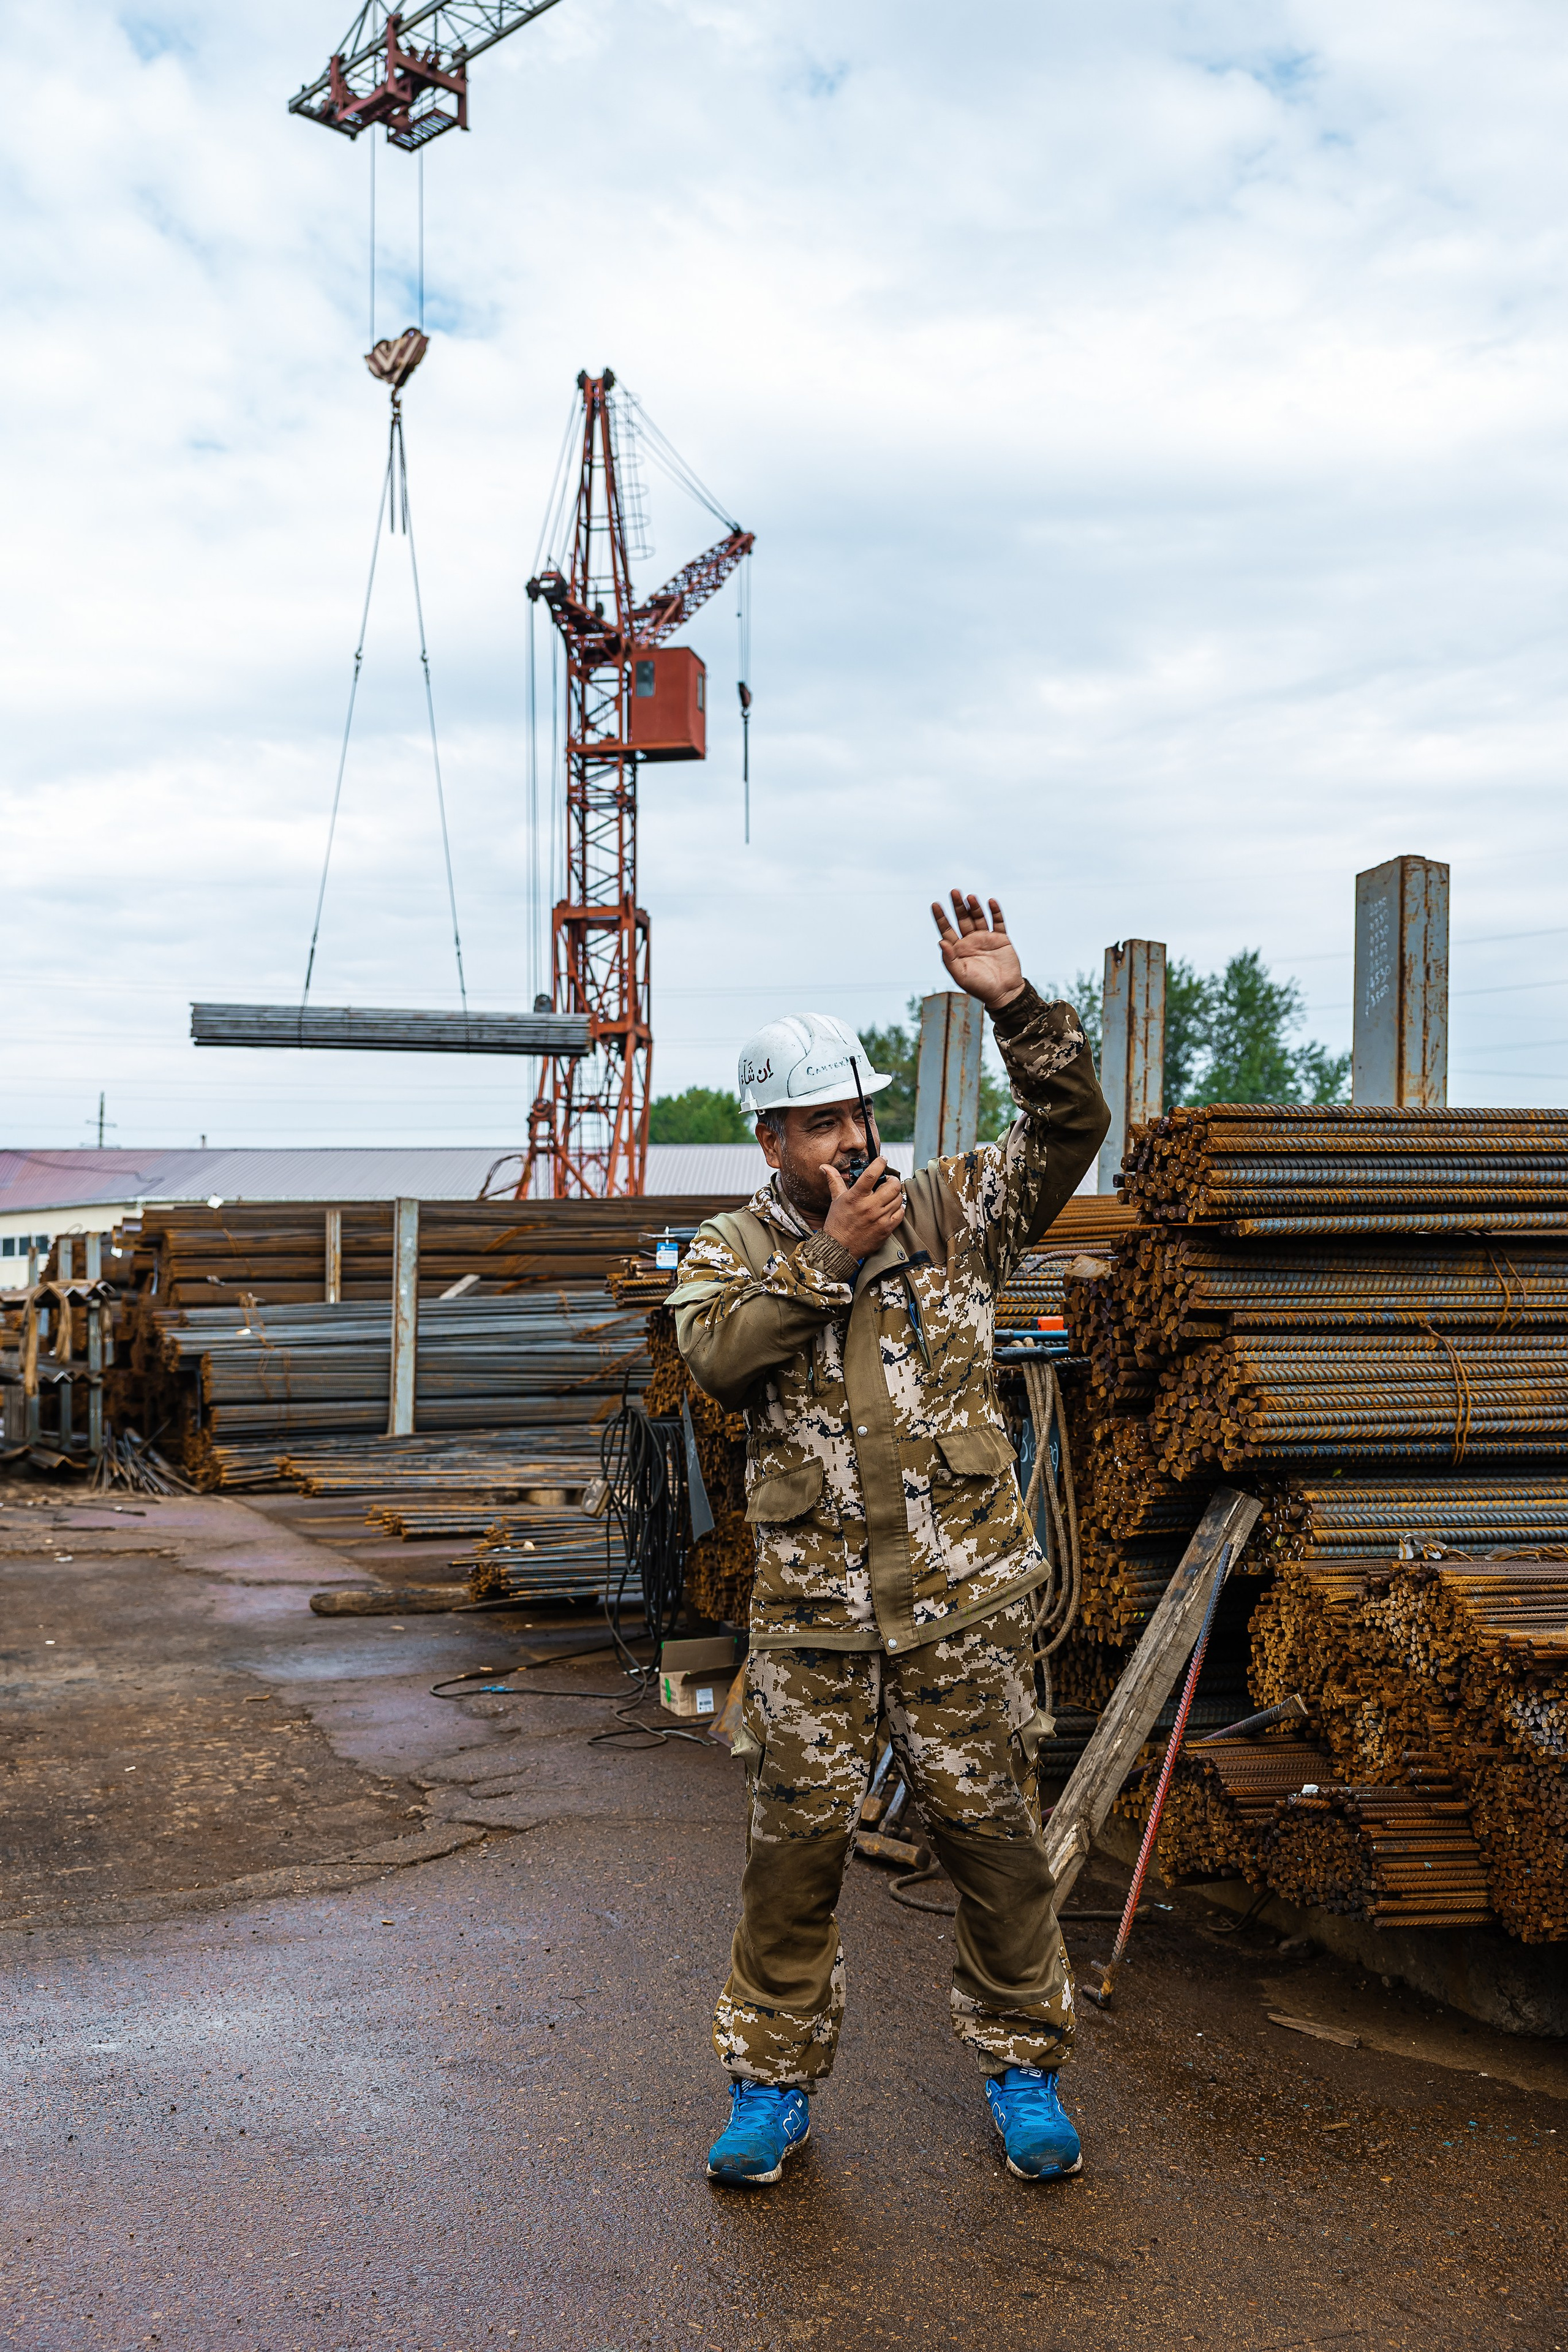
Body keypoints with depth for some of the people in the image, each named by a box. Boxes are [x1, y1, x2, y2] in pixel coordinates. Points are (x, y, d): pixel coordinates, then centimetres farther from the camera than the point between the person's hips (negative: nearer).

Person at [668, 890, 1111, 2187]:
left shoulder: (953, 1211, 4)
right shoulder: (728, 1252, 5)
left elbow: (1074, 1124, -6)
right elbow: (718, 1354, -15)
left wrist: (1016, 1006, -19)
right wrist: (831, 1254, -17)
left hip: (962, 1596, 0)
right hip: (811, 1607, 0)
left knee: (994, 1837, 9)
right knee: (796, 1847, 7)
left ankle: (1024, 2067, 27)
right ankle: (774, 2081, 24)